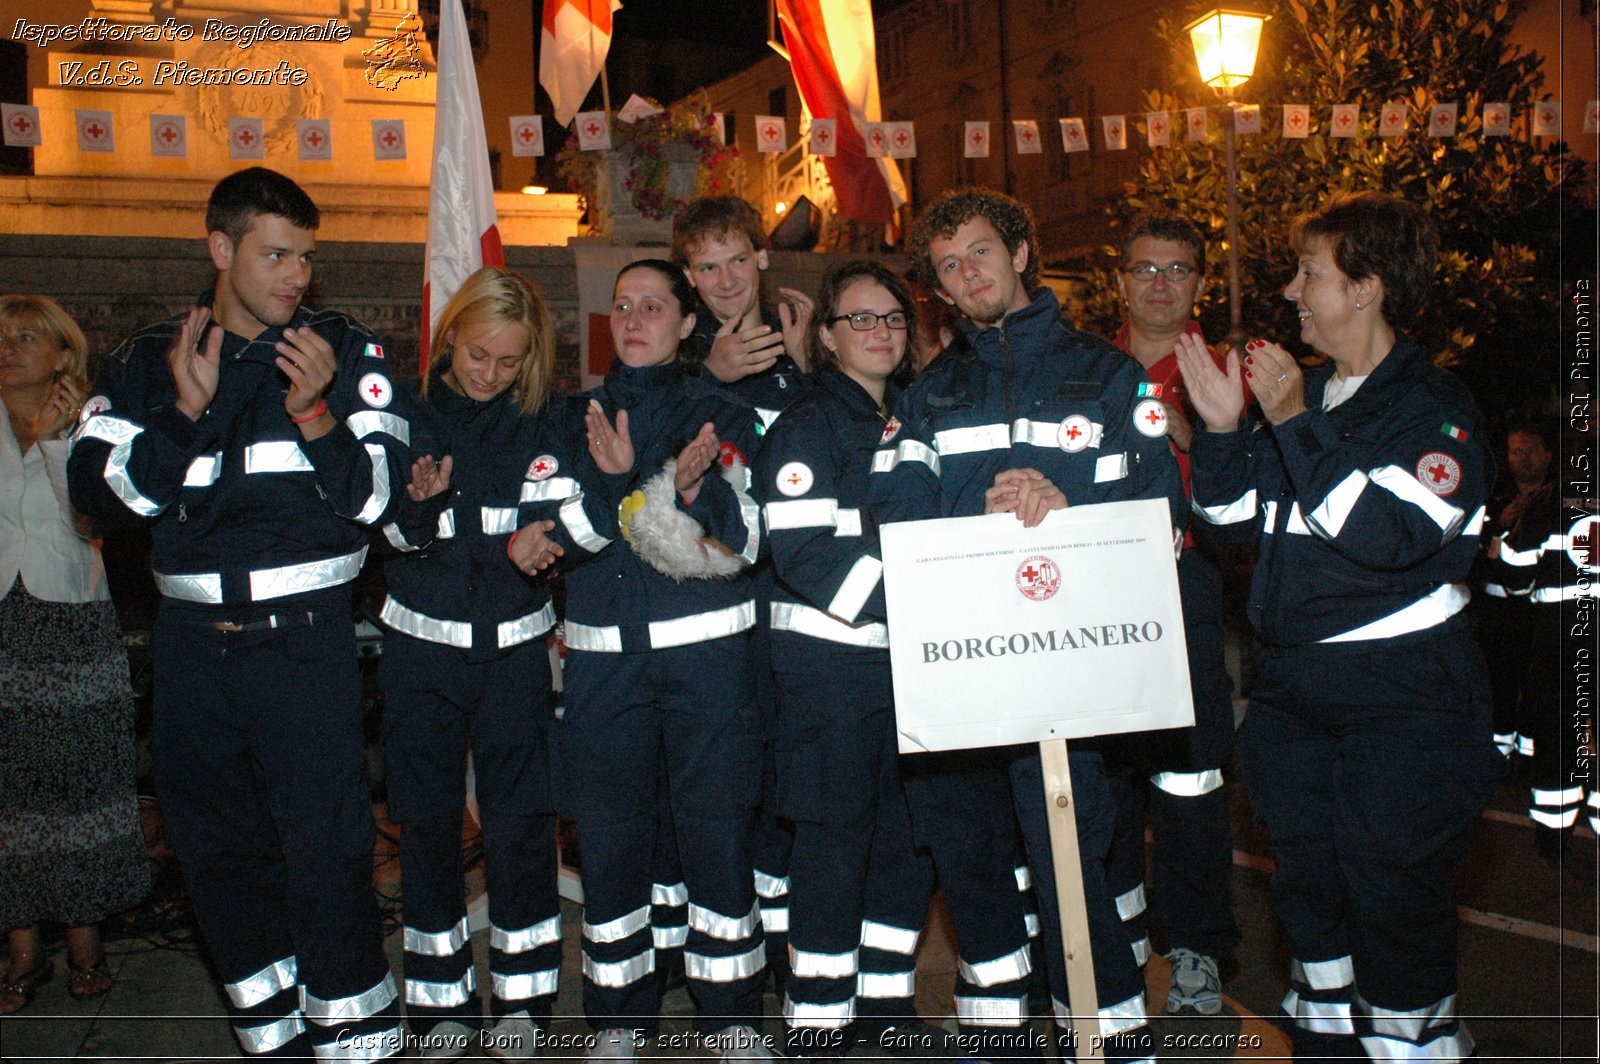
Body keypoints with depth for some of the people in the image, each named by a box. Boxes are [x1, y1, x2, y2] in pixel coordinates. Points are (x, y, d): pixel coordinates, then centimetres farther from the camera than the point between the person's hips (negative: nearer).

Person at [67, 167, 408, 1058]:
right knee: (218, 846, 14)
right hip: (193, 642, 4)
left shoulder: (347, 351, -1)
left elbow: (379, 498, -7)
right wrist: (186, 412, -13)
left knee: (327, 848, -3)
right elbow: (98, 491, -1)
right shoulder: (148, 361, 7)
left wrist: (315, 416, -22)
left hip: (305, 640, -4)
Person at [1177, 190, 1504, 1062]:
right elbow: (1236, 516, 13)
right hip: (1293, 686, 7)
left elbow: (1385, 534, -26)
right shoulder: (1303, 393, 10)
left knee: (1392, 894, 0)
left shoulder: (1432, 408, -11)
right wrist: (1221, 430, -3)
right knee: (1306, 882, 17)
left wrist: (1293, 423, -22)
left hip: (1400, 696, -7)